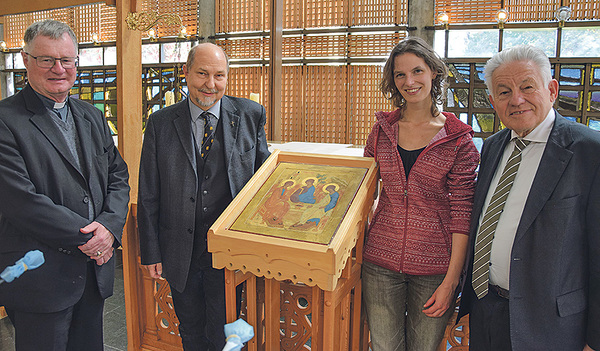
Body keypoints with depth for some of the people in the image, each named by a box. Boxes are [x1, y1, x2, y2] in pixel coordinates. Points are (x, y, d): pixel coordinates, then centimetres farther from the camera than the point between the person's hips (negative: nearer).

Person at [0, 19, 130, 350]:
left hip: (94, 270, 6)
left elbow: (118, 175, 9)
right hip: (39, 277, -6)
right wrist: (86, 237, -16)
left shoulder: (92, 116, 11)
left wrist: (110, 225, -9)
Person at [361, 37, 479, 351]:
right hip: (381, 261, 2)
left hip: (434, 266, -2)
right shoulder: (383, 129, 3)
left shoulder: (458, 139, -6)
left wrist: (451, 281, -9)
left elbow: (462, 214, -6)